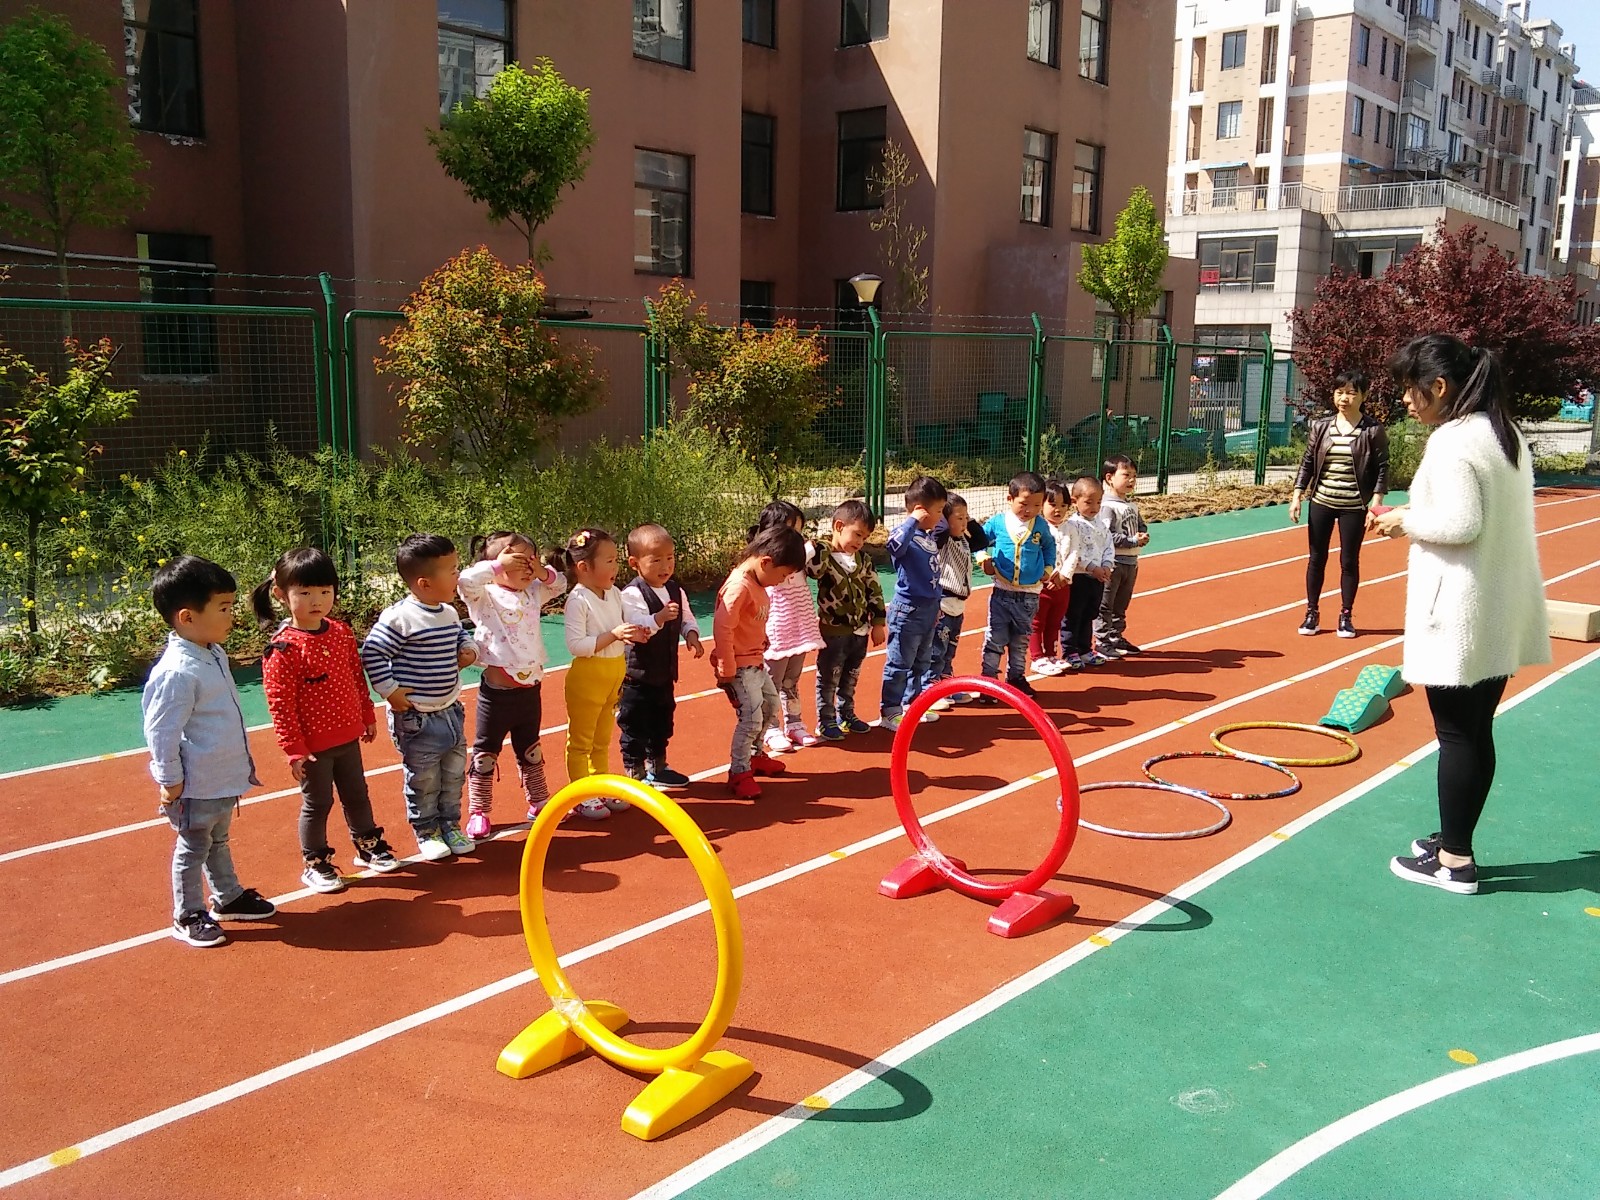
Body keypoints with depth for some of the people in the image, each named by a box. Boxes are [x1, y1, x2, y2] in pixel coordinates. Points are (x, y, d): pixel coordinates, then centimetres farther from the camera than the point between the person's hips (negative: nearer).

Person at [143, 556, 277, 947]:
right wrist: (170, 780, -17)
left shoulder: (214, 654, 3)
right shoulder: (177, 672, -27)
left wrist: (243, 763, 20)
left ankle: (228, 897, 40)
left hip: (226, 778, 9)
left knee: (218, 841, 25)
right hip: (197, 785, -9)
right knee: (193, 849, 8)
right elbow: (161, 732, -22)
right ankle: (187, 916, 23)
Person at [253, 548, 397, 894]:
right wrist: (294, 749, -18)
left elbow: (358, 679, 11)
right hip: (313, 745, -6)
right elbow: (280, 704, -18)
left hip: (348, 736, 6)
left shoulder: (342, 632, -1)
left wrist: (368, 716, 15)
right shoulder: (283, 648, -20)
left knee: (357, 795, 20)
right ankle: (315, 864, 25)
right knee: (317, 803, 8)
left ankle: (369, 847, 38)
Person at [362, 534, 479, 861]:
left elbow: (461, 634, 24)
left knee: (453, 776, 17)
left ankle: (450, 825, 34)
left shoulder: (449, 613, 3)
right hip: (416, 719, -7)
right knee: (424, 781, 7)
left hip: (451, 712, 7)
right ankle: (426, 832, 25)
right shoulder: (399, 618, -21)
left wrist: (469, 649, 3)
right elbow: (371, 654, -17)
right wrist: (390, 691, -17)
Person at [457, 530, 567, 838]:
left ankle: (538, 803, 35)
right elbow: (465, 581, -29)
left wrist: (543, 572, -1)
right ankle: (478, 812, 17)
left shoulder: (533, 594, 7)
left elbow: (560, 584, 19)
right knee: (485, 752, 6)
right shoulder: (485, 596, -11)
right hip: (498, 690, -6)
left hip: (530, 687, 6)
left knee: (530, 750, 22)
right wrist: (498, 565, -27)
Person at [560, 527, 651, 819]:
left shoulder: (615, 594, 4)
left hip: (615, 673, 8)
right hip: (587, 676, -8)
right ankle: (581, 797, 15)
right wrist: (615, 634, -28)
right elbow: (576, 645, -26)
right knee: (580, 741, 6)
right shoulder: (578, 600, -19)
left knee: (602, 739, 21)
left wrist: (634, 635, -5)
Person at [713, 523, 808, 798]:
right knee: (751, 718, -11)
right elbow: (722, 628, -26)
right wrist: (726, 671, -23)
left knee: (770, 705, 23)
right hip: (738, 666, -11)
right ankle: (739, 773, 3)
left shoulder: (757, 582, 6)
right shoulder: (739, 586, -24)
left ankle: (754, 756, 39)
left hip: (755, 661, 11)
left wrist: (762, 640, 6)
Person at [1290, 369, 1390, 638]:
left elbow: (1382, 470, -5)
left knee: (1349, 562, 6)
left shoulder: (1373, 431, -6)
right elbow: (1307, 464, 7)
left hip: (1354, 507, -2)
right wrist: (1297, 497, 1)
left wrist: (1375, 505, -12)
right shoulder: (1320, 427, 2)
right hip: (1321, 503, 2)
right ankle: (1311, 613, 19)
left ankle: (1346, 616, 19)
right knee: (1316, 559, 8)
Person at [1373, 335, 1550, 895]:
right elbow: (1493, 518, 16)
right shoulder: (1507, 434, 12)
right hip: (1503, 613, 9)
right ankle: (1456, 841, 25)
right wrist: (1418, 517, 12)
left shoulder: (1453, 441, -17)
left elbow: (1460, 524, -22)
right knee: (1477, 732, 14)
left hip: (1460, 615, -9)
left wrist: (1406, 521, -6)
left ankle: (1454, 860, 9)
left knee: (1455, 733, 0)